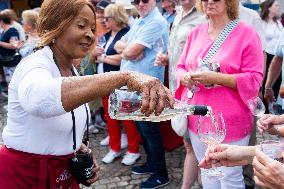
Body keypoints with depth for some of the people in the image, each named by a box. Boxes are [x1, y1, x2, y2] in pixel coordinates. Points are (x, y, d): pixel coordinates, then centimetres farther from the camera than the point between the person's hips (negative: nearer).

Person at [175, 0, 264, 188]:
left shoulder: (246, 33, -9)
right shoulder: (196, 33, 8)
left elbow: (254, 79, -13)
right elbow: (181, 66, 14)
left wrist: (215, 78, -24)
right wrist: (185, 77, -10)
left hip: (229, 122, -5)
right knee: (207, 173, 21)